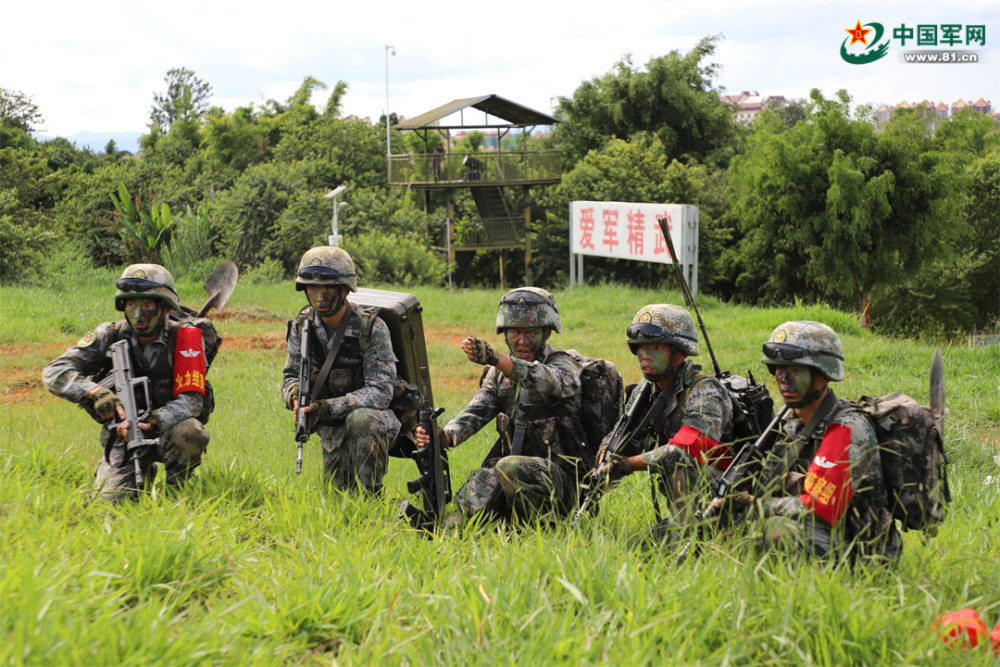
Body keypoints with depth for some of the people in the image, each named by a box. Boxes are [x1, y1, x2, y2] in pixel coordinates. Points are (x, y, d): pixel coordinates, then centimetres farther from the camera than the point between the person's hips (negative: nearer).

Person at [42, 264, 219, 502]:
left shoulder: (185, 338, -15)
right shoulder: (111, 336, -9)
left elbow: (191, 399, -21)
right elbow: (54, 373, -15)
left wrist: (152, 421, -40)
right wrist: (95, 392, -34)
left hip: (167, 426, -2)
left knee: (188, 433, -36)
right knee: (113, 498, -15)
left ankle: (175, 490, -5)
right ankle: (143, 473, 22)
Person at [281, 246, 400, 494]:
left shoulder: (371, 328, -20)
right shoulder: (302, 325, -5)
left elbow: (380, 392, -24)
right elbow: (291, 375, 2)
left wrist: (330, 407, -36)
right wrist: (295, 395, -24)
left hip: (376, 415, -5)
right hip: (333, 431, 5)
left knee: (360, 419, -38)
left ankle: (369, 495, -23)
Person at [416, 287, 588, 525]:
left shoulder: (563, 365, -6)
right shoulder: (498, 373, 11)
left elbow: (547, 381, -31)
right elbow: (477, 411, -3)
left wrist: (494, 357, -48)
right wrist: (443, 436, -26)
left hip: (558, 477, -3)